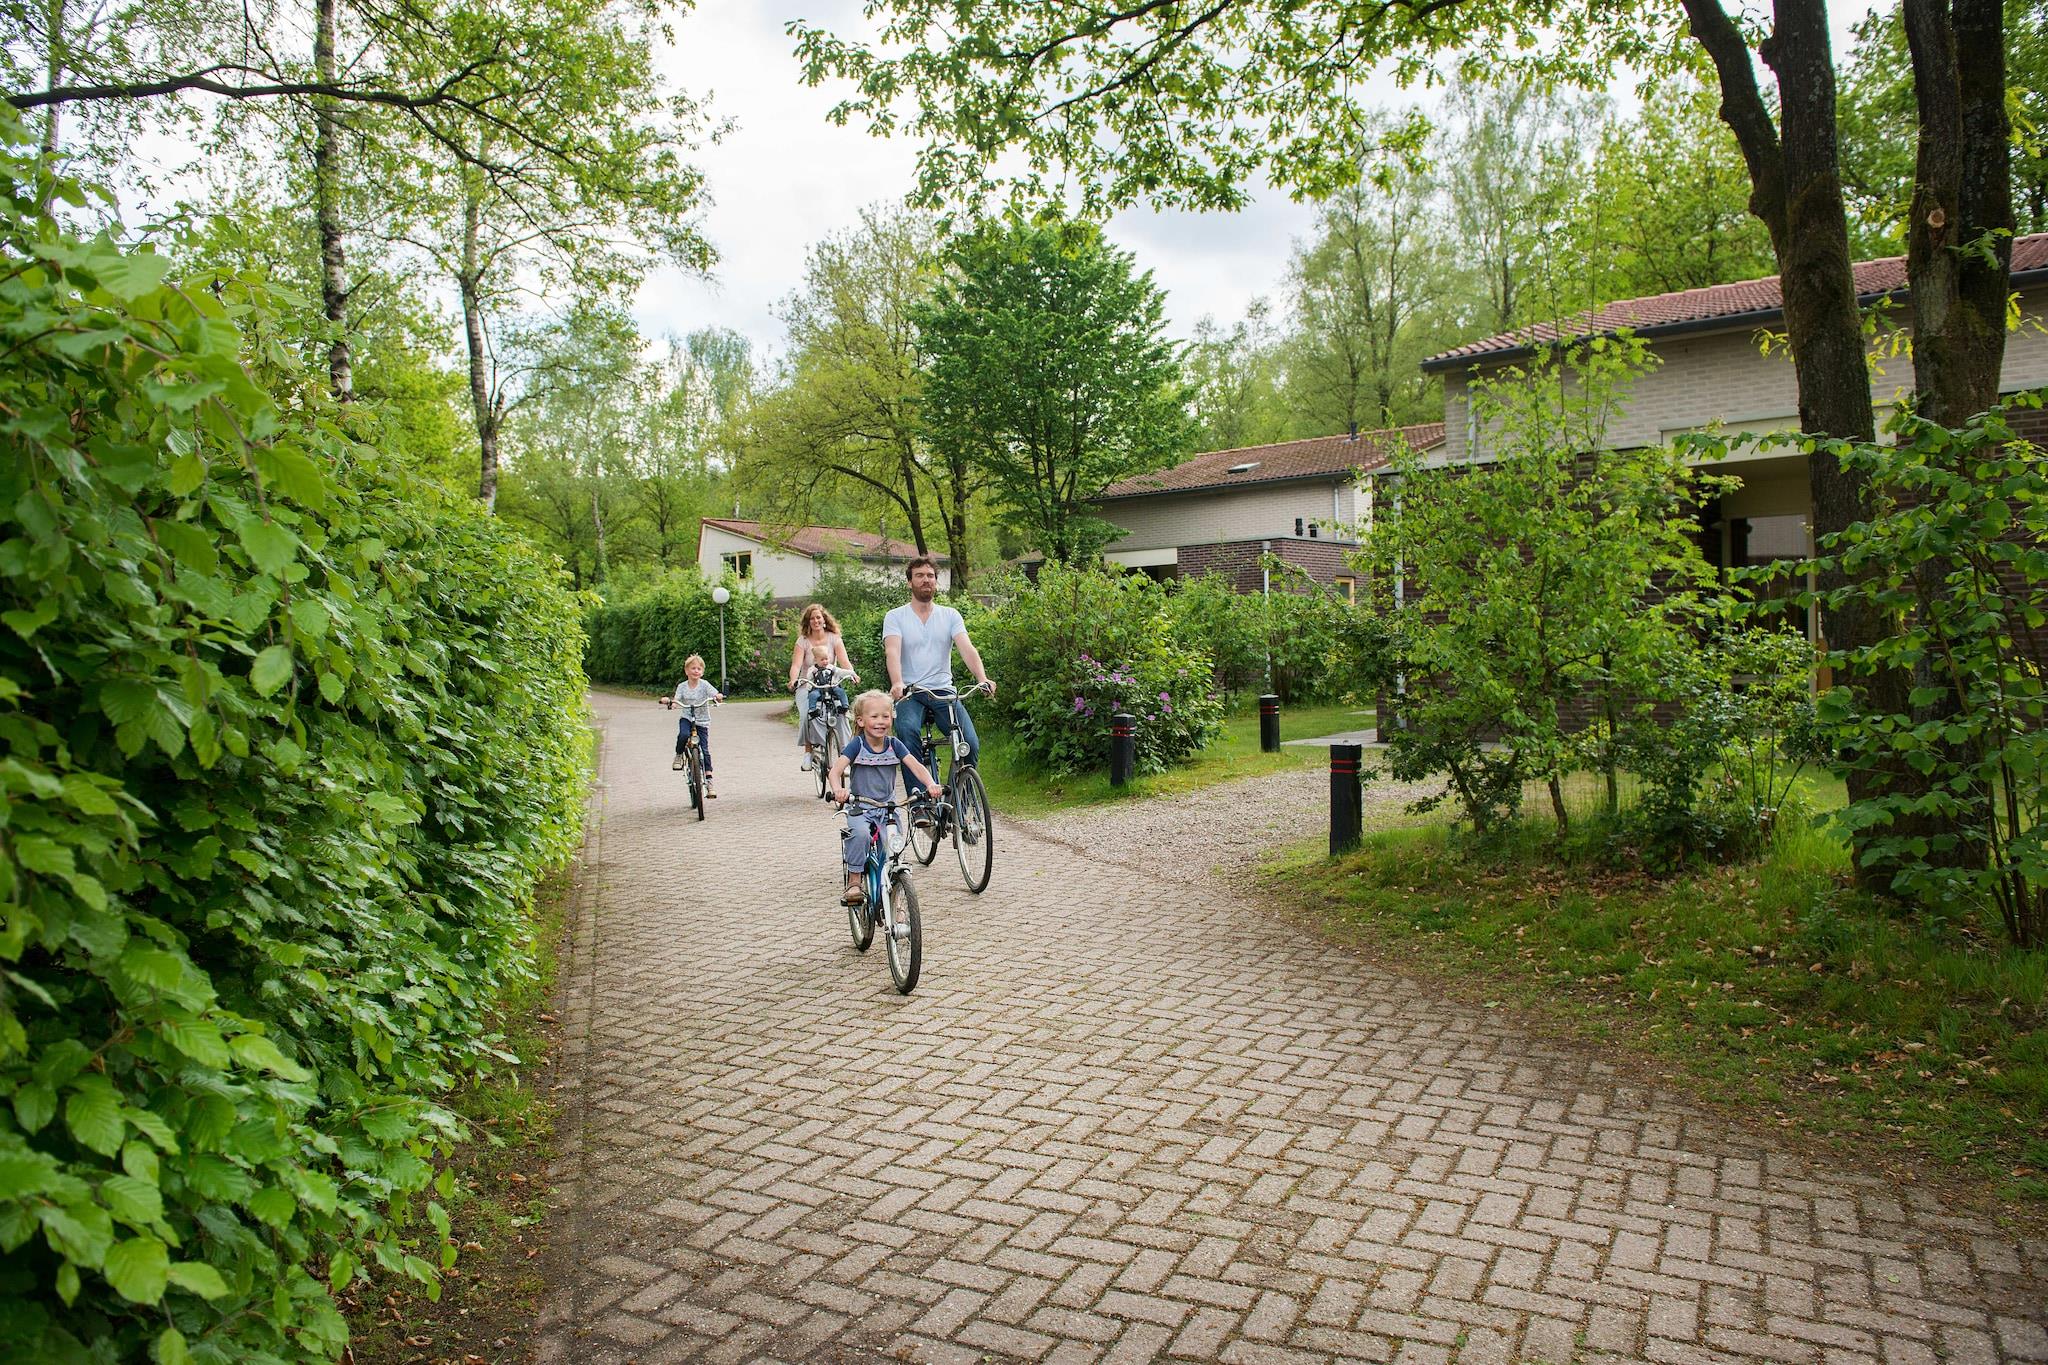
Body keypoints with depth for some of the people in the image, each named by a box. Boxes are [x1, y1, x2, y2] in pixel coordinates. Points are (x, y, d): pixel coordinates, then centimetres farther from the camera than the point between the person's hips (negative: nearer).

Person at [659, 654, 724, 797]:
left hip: (702, 721, -1)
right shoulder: (682, 686, 0)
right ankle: (679, 755, -3)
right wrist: (668, 701, -31)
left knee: (704, 750, -6)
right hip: (687, 719, 1)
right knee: (683, 735, -33)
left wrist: (719, 696, -40)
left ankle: (708, 781, -1)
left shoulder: (704, 685, -5)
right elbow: (676, 700, -9)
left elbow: (716, 694, -16)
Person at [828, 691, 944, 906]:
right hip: (859, 807, -2)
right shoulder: (857, 745, -8)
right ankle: (854, 882, -16)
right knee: (860, 834, -32)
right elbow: (836, 769, -19)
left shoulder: (894, 744, 0)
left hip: (887, 807, 3)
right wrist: (838, 790, -41)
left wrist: (930, 784, -30)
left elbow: (916, 766, -9)